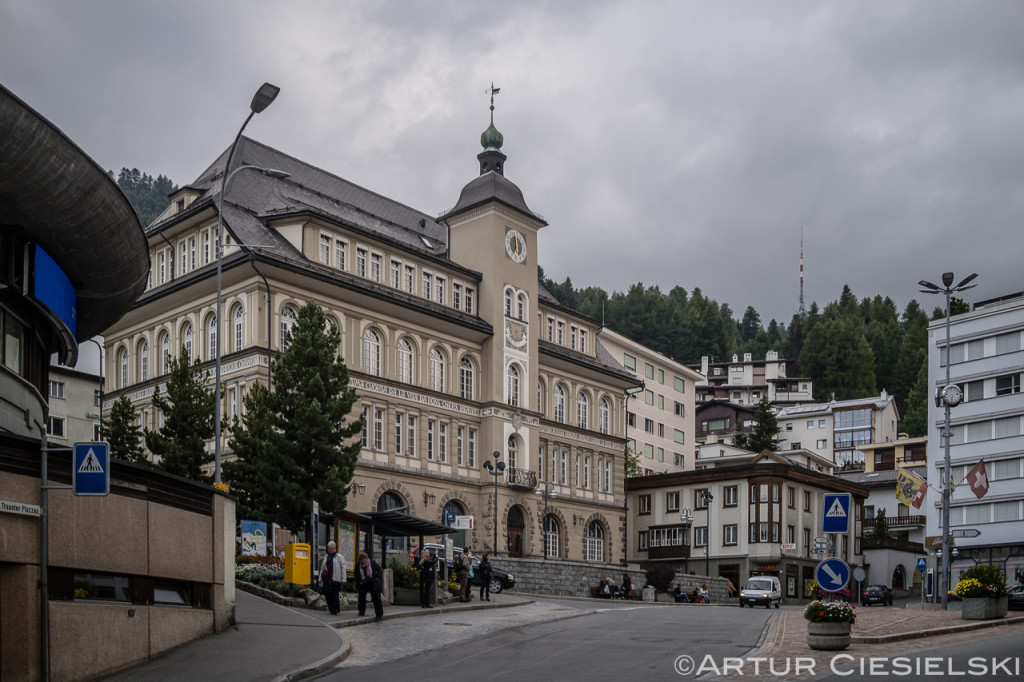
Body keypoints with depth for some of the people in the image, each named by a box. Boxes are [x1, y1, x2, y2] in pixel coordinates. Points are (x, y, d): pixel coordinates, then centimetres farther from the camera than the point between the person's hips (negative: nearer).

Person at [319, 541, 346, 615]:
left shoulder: (339, 557, 1)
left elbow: (343, 568, -2)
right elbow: (322, 567, 19)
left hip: (336, 579, -5)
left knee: (335, 595, -4)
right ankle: (331, 609, 15)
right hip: (327, 579, 5)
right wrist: (320, 578, 16)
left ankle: (335, 610, 2)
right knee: (327, 595, 3)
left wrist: (343, 579, -9)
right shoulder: (326, 556, 15)